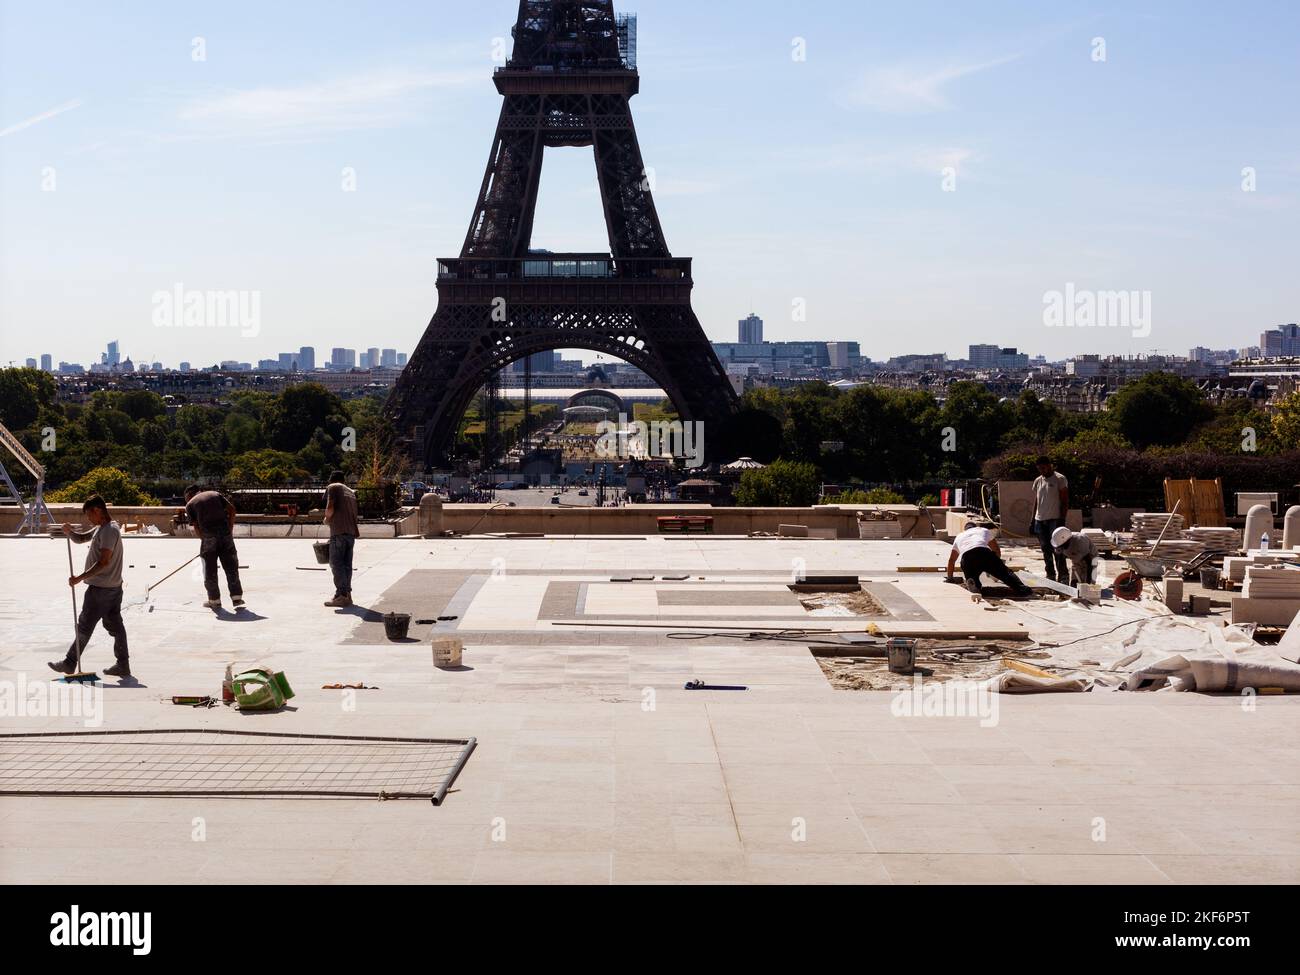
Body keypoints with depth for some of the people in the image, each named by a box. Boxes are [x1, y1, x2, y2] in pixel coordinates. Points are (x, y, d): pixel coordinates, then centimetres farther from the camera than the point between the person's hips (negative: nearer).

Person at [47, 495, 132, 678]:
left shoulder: (109, 531, -19)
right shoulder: (102, 528, 13)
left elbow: (104, 562, -24)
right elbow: (81, 539, 19)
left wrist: (80, 578, -23)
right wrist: (70, 531, -3)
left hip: (100, 589, -10)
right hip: (114, 587, 10)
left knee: (85, 626, 0)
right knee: (115, 625, 10)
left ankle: (70, 663, 8)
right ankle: (123, 665, 11)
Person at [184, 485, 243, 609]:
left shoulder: (190, 504, 11)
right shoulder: (215, 494, 19)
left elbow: (196, 527, 2)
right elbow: (231, 508, 7)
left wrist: (203, 538, 10)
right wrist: (230, 527, 9)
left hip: (208, 535, -3)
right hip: (225, 532, 3)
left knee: (210, 569, 10)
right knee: (231, 566, 9)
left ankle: (214, 600, 16)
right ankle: (237, 597, 8)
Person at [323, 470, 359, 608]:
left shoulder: (332, 488, 2)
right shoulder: (350, 491, 24)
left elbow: (330, 508, -11)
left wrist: (327, 519, 8)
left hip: (339, 531, -7)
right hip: (351, 532, 7)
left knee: (336, 563, -6)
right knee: (347, 564, 10)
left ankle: (341, 595, -12)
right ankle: (347, 594, 10)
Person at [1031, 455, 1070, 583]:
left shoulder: (1059, 479, -4)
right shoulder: (1038, 481, 14)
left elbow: (1065, 501, -7)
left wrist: (1062, 519, -14)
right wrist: (1033, 521, 14)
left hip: (1055, 519, -6)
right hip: (1040, 520, 6)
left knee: (1057, 549, -10)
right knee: (1046, 549, 8)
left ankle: (1063, 575, -7)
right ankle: (1050, 575, 14)